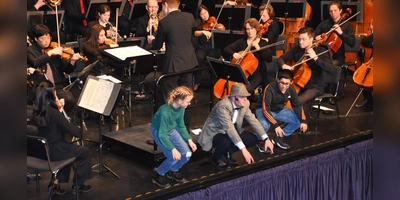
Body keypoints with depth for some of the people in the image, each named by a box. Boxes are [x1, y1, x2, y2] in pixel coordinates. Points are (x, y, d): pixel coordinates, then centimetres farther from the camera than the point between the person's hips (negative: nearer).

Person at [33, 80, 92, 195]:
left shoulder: (37, 112, -3)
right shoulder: (54, 113, -26)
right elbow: (75, 132, -20)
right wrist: (80, 130, 3)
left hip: (42, 150, 8)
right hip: (54, 152, -7)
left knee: (68, 147, 34)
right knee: (85, 151, 16)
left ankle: (58, 182, 30)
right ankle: (78, 185, 25)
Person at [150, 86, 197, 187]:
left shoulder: (181, 108, -14)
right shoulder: (165, 112, -36)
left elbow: (181, 126, 2)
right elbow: (162, 134, -29)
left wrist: (189, 140, -7)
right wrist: (173, 149, -31)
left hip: (172, 130, 7)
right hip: (159, 132, -6)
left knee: (187, 154, -6)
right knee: (174, 157, -21)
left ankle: (173, 171, 21)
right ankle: (158, 175, 5)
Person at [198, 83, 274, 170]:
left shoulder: (245, 104, -11)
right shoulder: (223, 106, -33)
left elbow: (253, 120, -6)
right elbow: (229, 128, -39)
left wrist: (266, 139, -16)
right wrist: (243, 149, -44)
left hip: (232, 131, 7)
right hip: (215, 132, -7)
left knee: (253, 139, -12)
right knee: (227, 142, -38)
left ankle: (228, 152, 8)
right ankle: (216, 157, -4)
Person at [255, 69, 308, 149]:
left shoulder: (291, 89, -15)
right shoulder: (269, 89, -33)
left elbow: (297, 105, -3)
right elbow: (265, 109, -36)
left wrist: (303, 121, -15)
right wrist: (275, 125, -44)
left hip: (280, 109, 6)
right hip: (263, 109, -6)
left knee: (299, 120, -9)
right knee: (265, 125, -37)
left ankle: (278, 138, 6)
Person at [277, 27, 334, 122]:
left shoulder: (320, 51, -12)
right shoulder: (297, 49, 1)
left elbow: (330, 69, -24)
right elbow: (280, 59, 7)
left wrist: (315, 58, -32)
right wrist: (284, 65, -17)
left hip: (315, 87, -5)